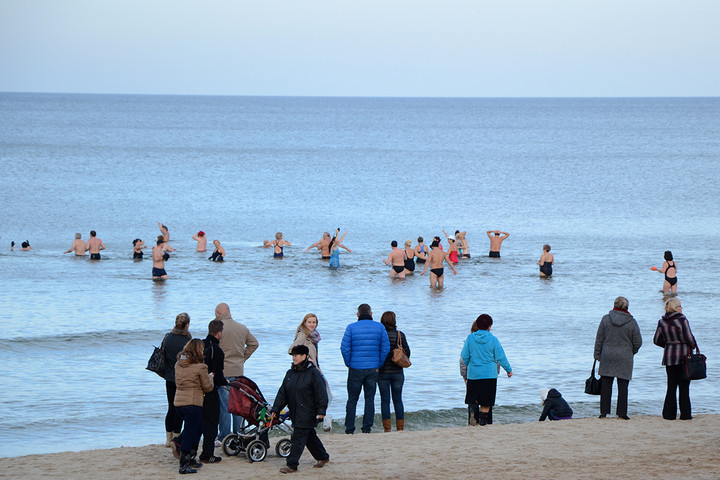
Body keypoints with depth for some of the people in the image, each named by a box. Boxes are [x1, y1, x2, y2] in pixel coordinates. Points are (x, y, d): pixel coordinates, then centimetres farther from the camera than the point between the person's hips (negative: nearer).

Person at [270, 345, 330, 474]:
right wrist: (275, 409, 6)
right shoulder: (290, 373, 12)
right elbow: (282, 393, 12)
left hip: (307, 413, -7)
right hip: (295, 413, 7)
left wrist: (321, 411, -16)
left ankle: (292, 465, -10)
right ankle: (323, 457, 33)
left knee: (298, 438, -10)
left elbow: (320, 393, -11)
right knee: (309, 436, 16)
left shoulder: (313, 373, -9)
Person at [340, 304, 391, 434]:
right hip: (373, 369, 1)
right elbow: (386, 348, -1)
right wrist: (379, 364, 7)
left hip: (356, 369, -1)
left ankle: (349, 429, 4)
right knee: (370, 399, 9)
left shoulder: (351, 328, -4)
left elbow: (344, 347, -9)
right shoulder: (379, 327, 2)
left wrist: (348, 363, 2)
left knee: (352, 399, 6)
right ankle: (367, 428, 6)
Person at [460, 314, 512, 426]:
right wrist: (509, 369, 11)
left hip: (473, 374, 2)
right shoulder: (493, 340, -7)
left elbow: (464, 356, 2)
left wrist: (468, 365, 22)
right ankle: (482, 422, 4)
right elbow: (501, 357, -3)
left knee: (473, 398, 12)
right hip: (489, 375, -1)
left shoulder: (470, 338, -2)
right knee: (486, 402, 7)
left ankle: (473, 408, -16)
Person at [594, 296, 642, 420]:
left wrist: (597, 355, 10)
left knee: (606, 385, 5)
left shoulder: (606, 319, -1)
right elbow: (638, 342, 0)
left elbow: (599, 339, 2)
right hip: (624, 359, -1)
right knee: (623, 386, 3)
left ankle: (604, 412, 4)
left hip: (607, 357, 1)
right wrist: (631, 352, 18)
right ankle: (621, 413, 2)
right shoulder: (631, 322, -4)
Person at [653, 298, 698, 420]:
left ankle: (669, 414, 8)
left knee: (671, 386, 10)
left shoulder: (662, 322, 3)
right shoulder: (682, 319, -13)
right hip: (683, 355, -4)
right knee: (684, 387, 2)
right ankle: (685, 414, 3)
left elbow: (656, 340, 9)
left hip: (669, 356, 4)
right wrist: (693, 347, 6)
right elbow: (689, 338, -13)